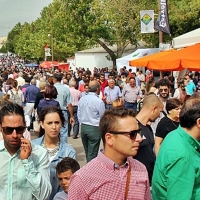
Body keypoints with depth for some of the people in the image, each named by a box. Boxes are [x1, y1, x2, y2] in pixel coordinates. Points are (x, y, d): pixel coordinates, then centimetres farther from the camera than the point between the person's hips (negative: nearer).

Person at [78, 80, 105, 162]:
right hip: (94, 128, -6)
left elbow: (79, 114, 9)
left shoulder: (82, 99, 1)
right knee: (92, 153, 2)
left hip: (83, 127, 6)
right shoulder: (99, 101, -16)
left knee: (87, 152, 19)